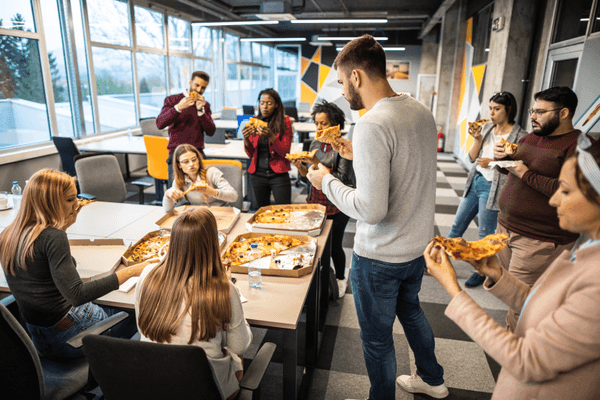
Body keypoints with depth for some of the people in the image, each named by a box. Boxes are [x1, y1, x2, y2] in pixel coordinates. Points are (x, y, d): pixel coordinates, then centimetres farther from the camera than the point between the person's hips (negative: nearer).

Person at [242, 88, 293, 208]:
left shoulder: (284, 121, -1)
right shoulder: (254, 122, 7)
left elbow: (285, 152, -7)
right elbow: (250, 154, 6)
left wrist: (271, 136, -21)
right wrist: (245, 138, -13)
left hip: (278, 174, -3)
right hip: (258, 174, 3)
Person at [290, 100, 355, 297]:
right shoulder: (315, 144, 6)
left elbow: (340, 178, -20)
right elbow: (309, 175, 11)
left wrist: (317, 163, -25)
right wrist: (300, 166, -10)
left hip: (338, 205, -5)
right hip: (316, 200, 5)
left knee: (334, 245, 4)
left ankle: (340, 279, 30)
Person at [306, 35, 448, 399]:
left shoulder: (372, 125, -27)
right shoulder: (421, 111, 1)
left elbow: (371, 210, -30)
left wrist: (327, 182, -15)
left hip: (380, 257, -9)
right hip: (418, 244, 9)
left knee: (377, 338, 13)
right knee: (410, 309, 31)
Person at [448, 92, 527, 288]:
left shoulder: (520, 136, -10)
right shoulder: (487, 127, 6)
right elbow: (472, 157, 6)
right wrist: (477, 139, -10)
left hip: (493, 188, -6)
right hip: (475, 182, 6)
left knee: (485, 234, 6)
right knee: (457, 225, 15)